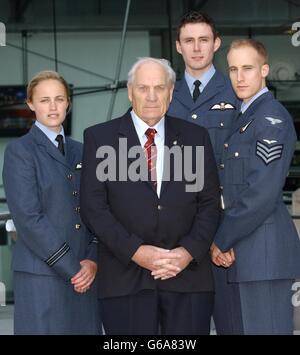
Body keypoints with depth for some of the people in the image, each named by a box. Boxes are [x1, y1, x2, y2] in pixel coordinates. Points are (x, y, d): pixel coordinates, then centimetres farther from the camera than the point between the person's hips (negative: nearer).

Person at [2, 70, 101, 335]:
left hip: (85, 274, 5)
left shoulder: (79, 152, 16)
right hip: (42, 275, -5)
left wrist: (92, 260, -4)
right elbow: (28, 218, -10)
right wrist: (70, 268, -12)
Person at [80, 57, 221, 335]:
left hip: (189, 273, 2)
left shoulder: (196, 137, 11)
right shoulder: (99, 137, 5)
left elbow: (209, 203, 8)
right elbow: (92, 206, -2)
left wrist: (189, 252, -8)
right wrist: (135, 251, -12)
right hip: (125, 278, -2)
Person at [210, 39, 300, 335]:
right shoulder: (242, 120, 20)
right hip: (233, 255, 9)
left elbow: (262, 193, -17)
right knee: (233, 325, 9)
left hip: (263, 253, -9)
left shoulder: (272, 118, -8)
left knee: (263, 327, -6)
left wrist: (221, 241, -10)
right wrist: (222, 244, 2)